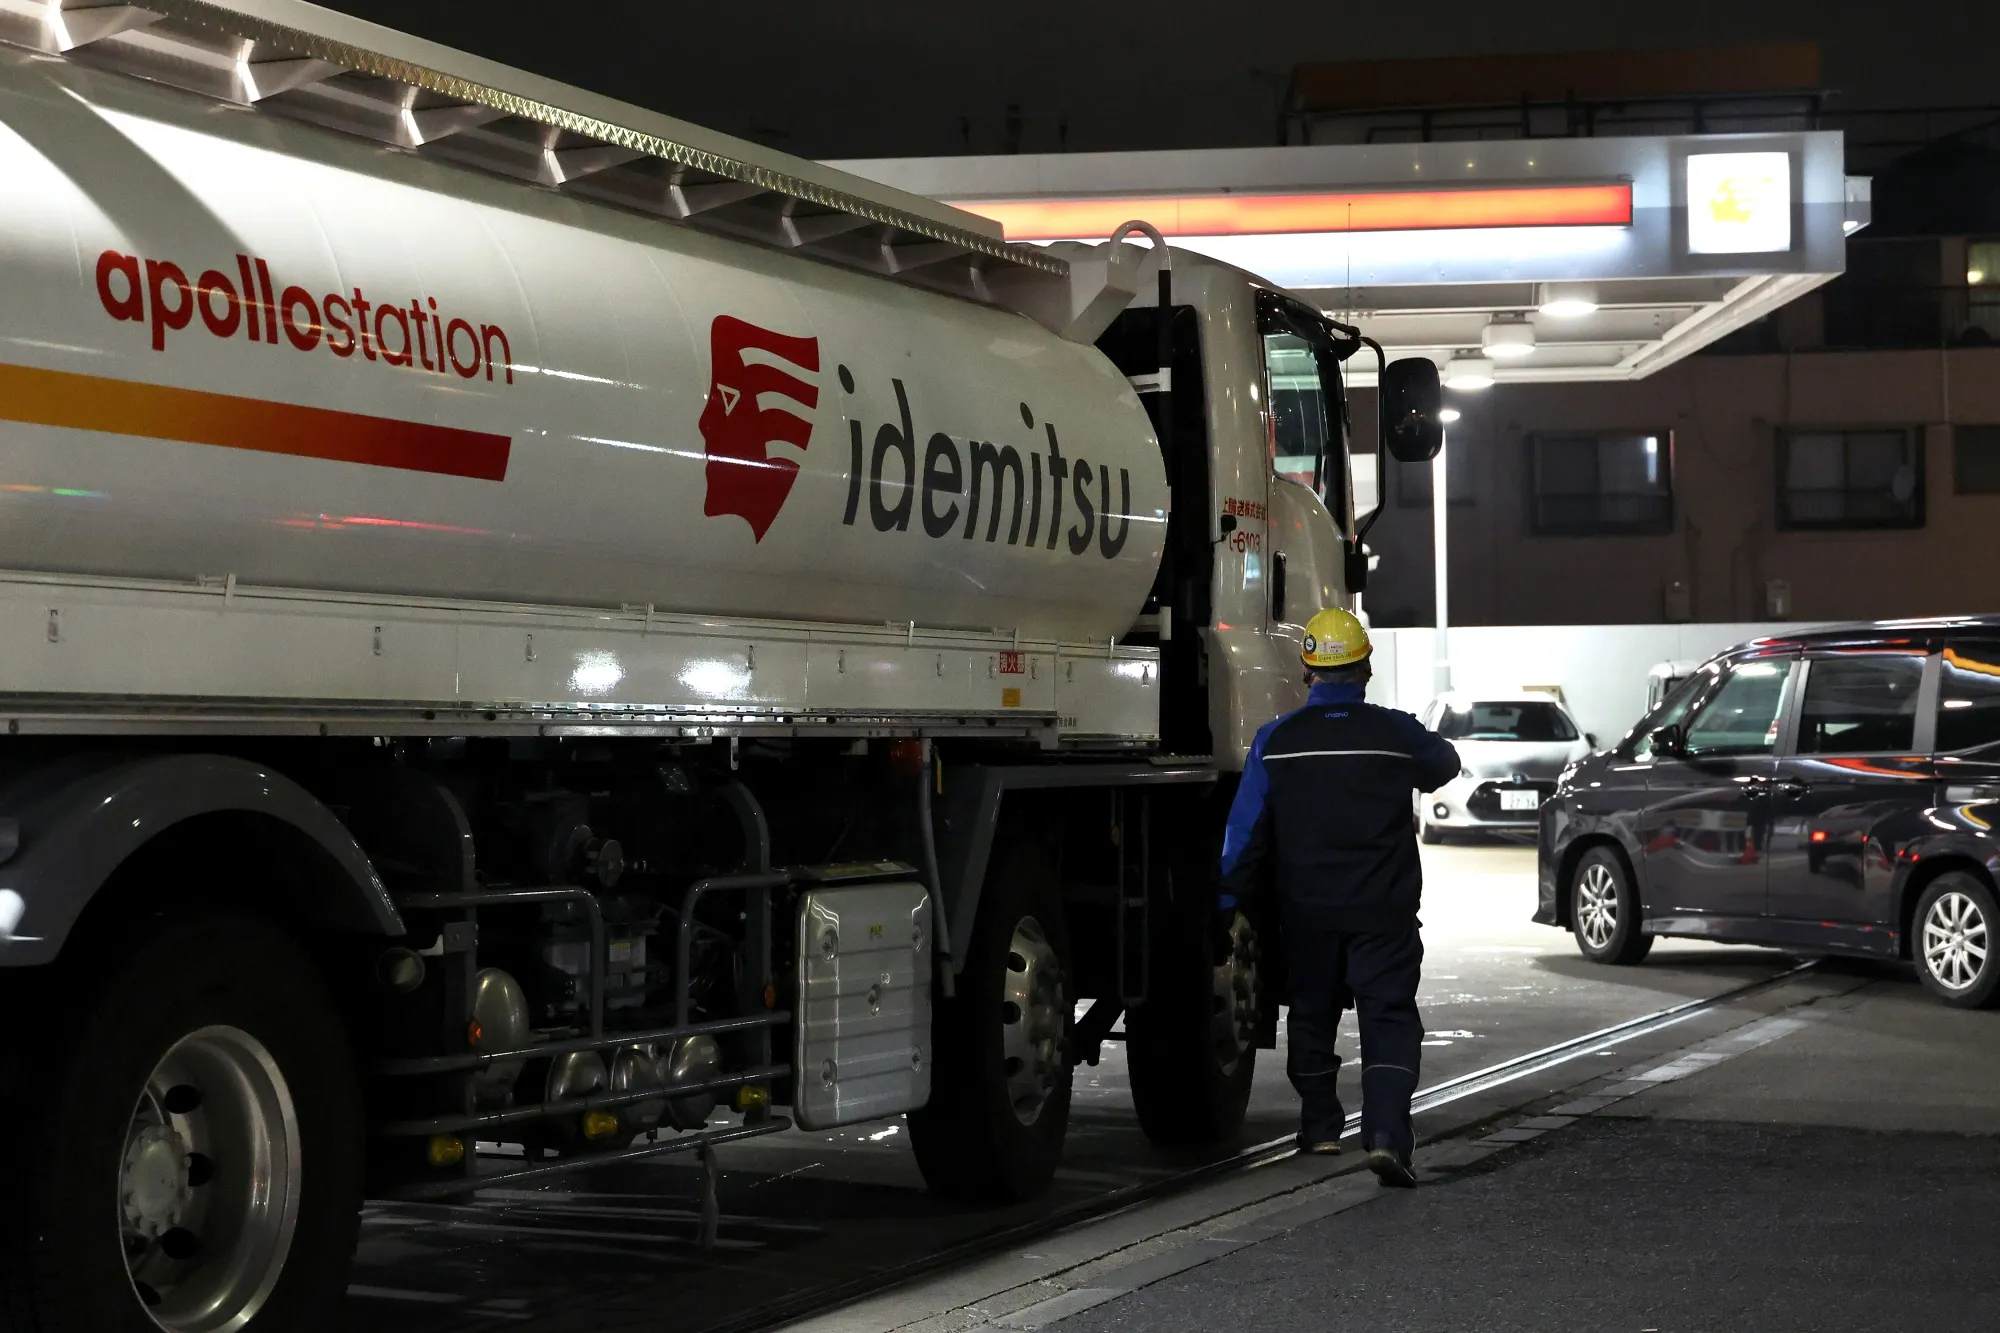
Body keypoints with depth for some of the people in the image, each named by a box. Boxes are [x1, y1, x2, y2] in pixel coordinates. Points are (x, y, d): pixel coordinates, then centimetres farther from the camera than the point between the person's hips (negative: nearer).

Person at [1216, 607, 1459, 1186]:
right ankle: (1386, 1134, -18)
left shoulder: (1276, 741, -4)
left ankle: (1320, 1128, 28)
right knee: (1389, 1018, -2)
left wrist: (1226, 906, 1)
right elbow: (1445, 765, 19)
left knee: (1312, 1014, 18)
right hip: (1384, 908, -2)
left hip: (1307, 907, 2)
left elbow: (1246, 831, -4)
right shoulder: (1398, 733, -4)